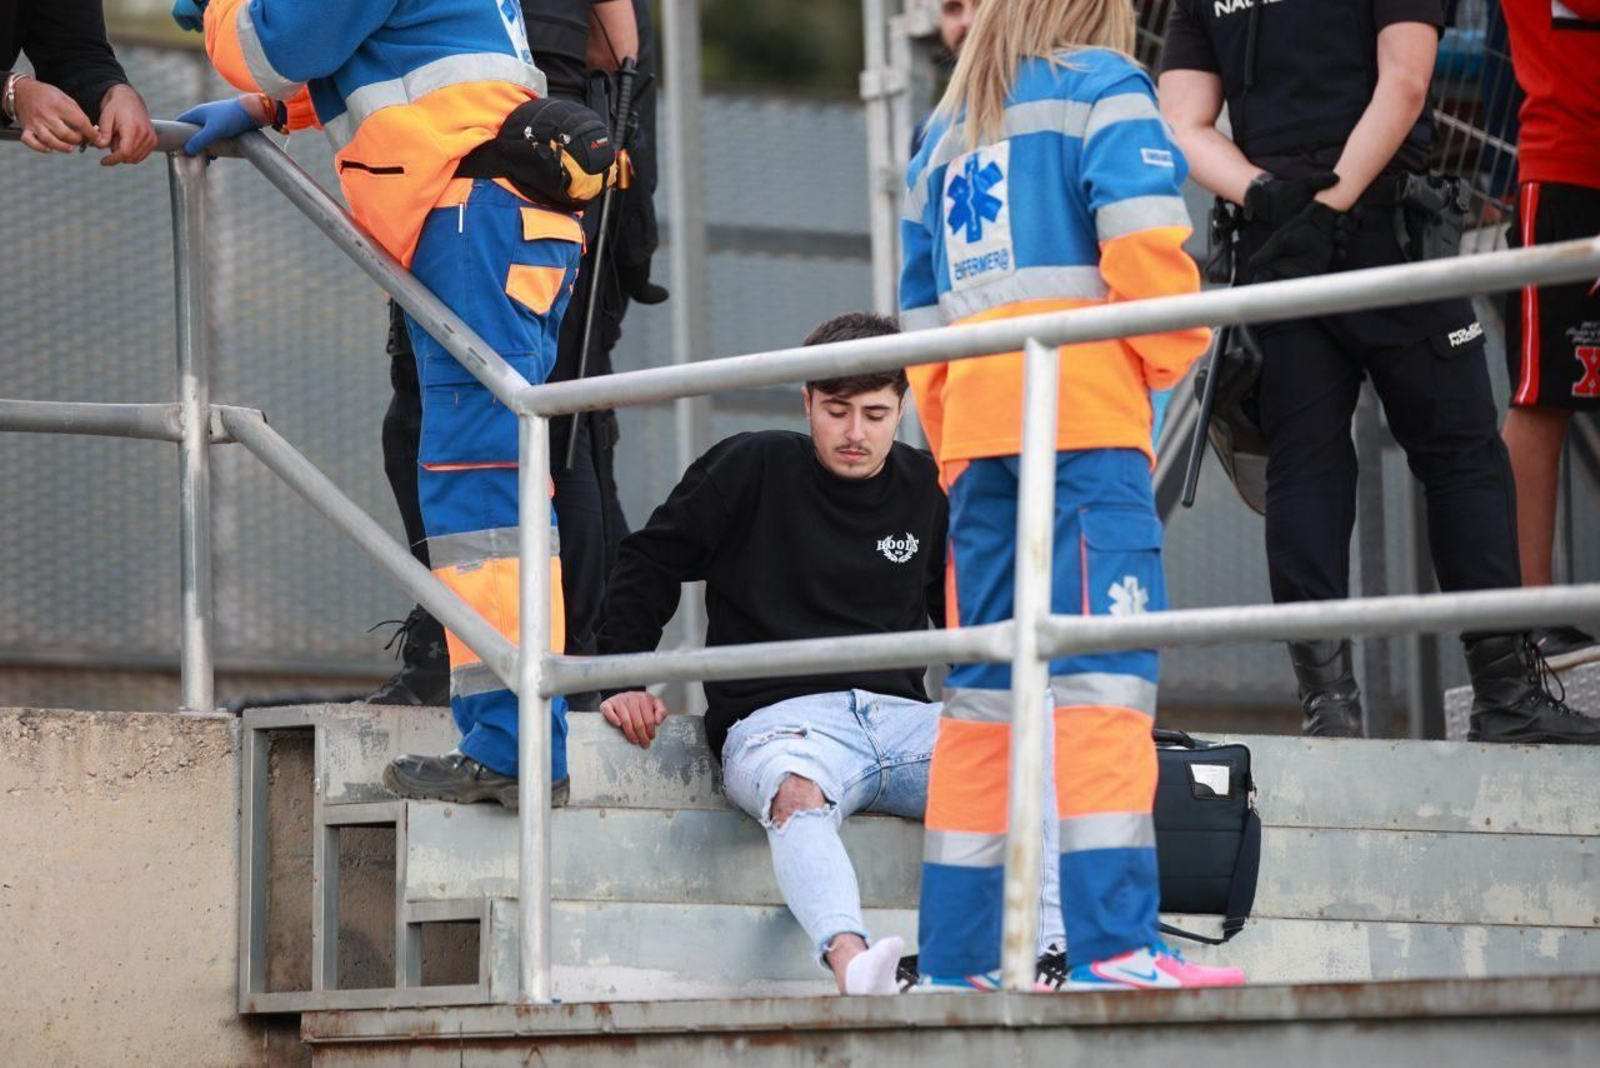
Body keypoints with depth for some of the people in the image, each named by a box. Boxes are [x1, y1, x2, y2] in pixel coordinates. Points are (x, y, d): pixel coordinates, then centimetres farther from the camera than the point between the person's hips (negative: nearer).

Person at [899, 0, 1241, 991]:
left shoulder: (945, 136, 26)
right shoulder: (1102, 84, 6)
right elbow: (1142, 238, -10)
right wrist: (1169, 354, 4)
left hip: (975, 426, 7)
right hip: (1084, 412, -7)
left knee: (985, 686, 7)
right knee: (1103, 671, -13)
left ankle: (956, 958, 4)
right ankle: (1113, 947, -23)